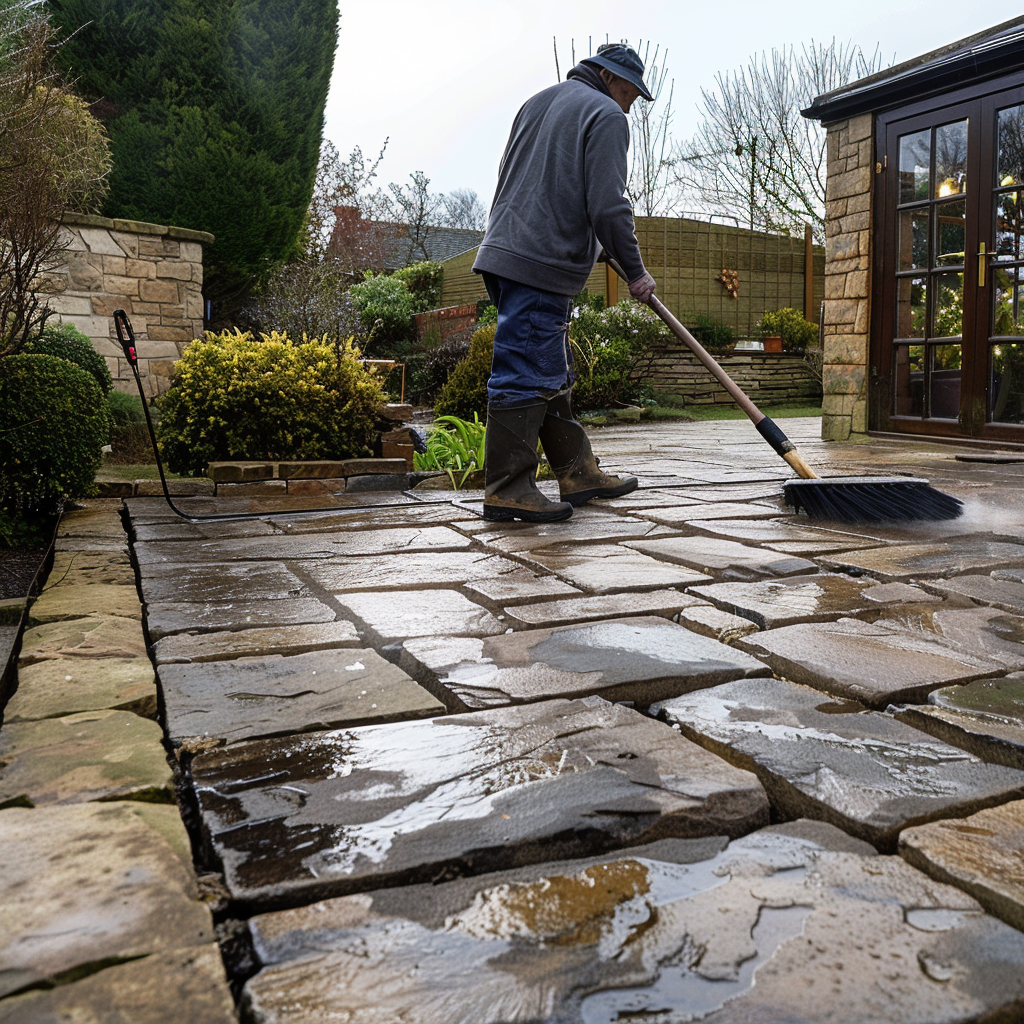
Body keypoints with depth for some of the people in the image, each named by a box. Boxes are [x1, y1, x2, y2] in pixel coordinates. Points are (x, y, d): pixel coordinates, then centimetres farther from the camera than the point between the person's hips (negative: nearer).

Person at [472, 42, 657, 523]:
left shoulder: (535, 102, 24)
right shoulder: (605, 115, -2)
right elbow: (608, 207, -12)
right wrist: (635, 271, -3)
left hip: (505, 249, 9)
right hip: (543, 265, -9)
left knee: (552, 372, 12)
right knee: (526, 374, -9)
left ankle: (578, 471, 19)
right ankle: (507, 488, -7)